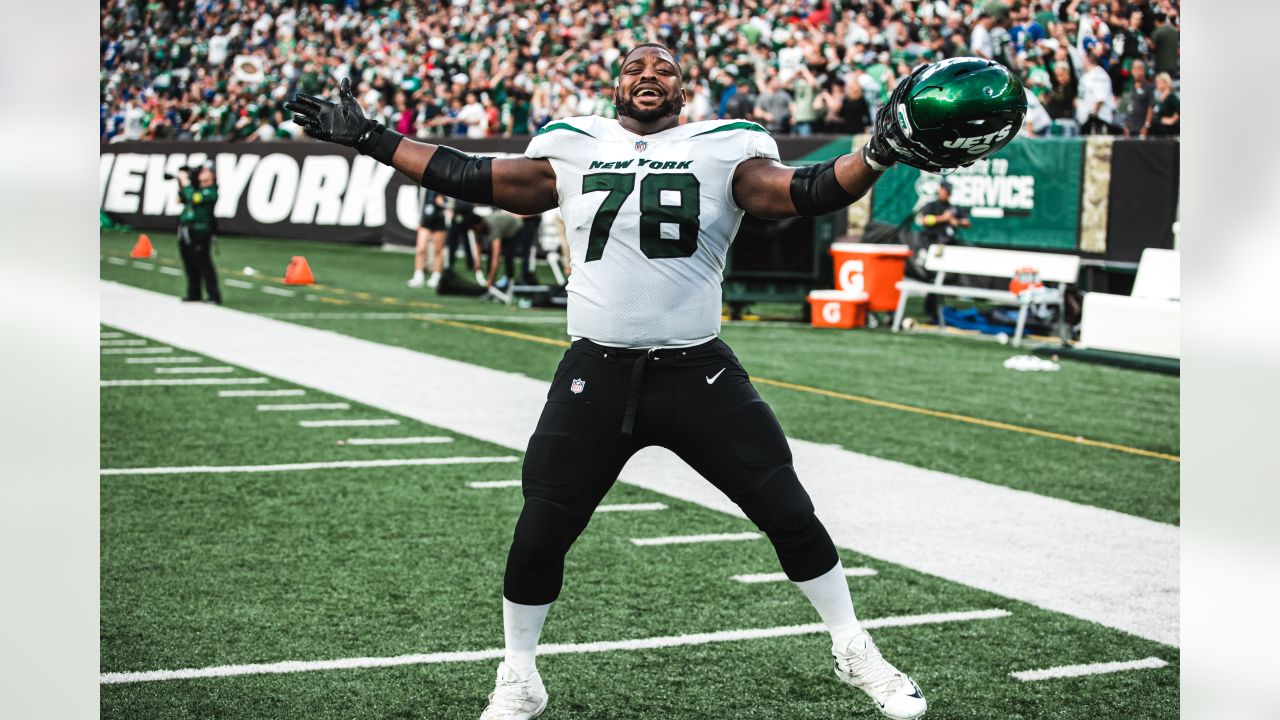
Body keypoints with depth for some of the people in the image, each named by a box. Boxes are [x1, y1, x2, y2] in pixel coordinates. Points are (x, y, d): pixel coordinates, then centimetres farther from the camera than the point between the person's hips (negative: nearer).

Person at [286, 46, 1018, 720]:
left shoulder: (724, 151, 0)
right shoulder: (573, 150, 6)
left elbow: (804, 193, -11)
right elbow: (472, 178, 11)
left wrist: (880, 151, -28)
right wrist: (367, 137, 11)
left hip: (698, 372, -1)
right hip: (596, 375, 1)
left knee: (789, 514, 2)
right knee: (539, 535, 3)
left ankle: (856, 654, 23)